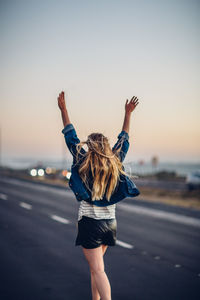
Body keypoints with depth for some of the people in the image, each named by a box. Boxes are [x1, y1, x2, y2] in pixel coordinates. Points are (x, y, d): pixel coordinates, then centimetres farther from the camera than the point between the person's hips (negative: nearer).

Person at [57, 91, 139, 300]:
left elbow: (71, 137, -1)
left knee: (98, 270, -7)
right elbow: (124, 139, 15)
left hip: (89, 222, -5)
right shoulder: (115, 163, 2)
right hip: (110, 222, 5)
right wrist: (128, 113, 24)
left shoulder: (85, 163, -8)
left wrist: (63, 110, 6)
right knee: (95, 266, 21)